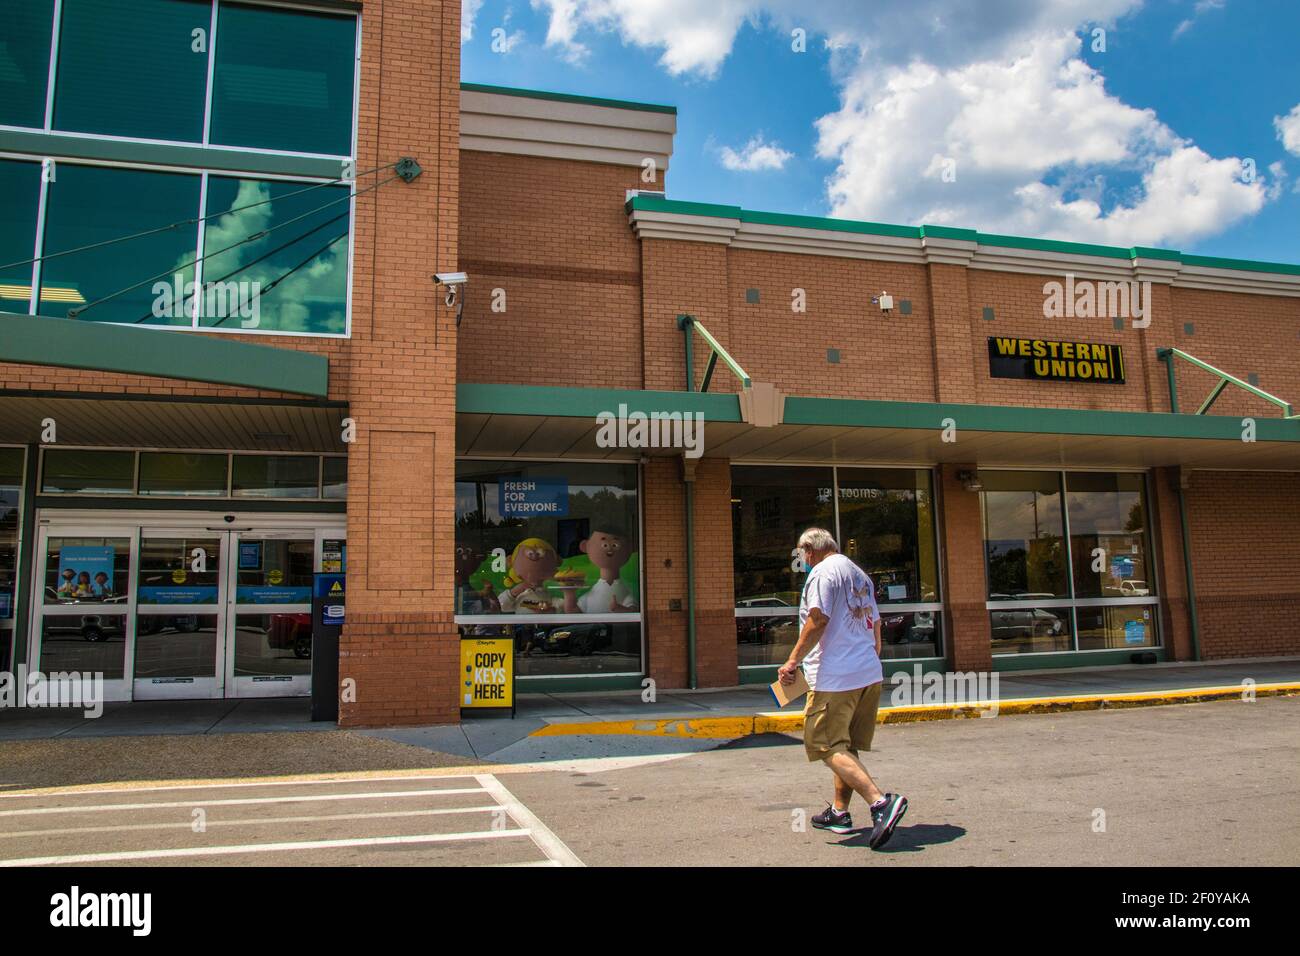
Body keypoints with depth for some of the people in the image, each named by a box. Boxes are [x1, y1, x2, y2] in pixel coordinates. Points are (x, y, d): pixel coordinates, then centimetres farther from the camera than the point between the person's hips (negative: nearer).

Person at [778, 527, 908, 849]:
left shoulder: (823, 571, -9)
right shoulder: (860, 574, 19)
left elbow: (817, 620, -18)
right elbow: (875, 625, 22)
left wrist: (793, 661, -13)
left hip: (835, 677, -9)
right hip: (870, 674, 10)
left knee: (827, 745, -8)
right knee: (846, 745, 17)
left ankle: (880, 801, -20)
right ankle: (839, 812, 23)